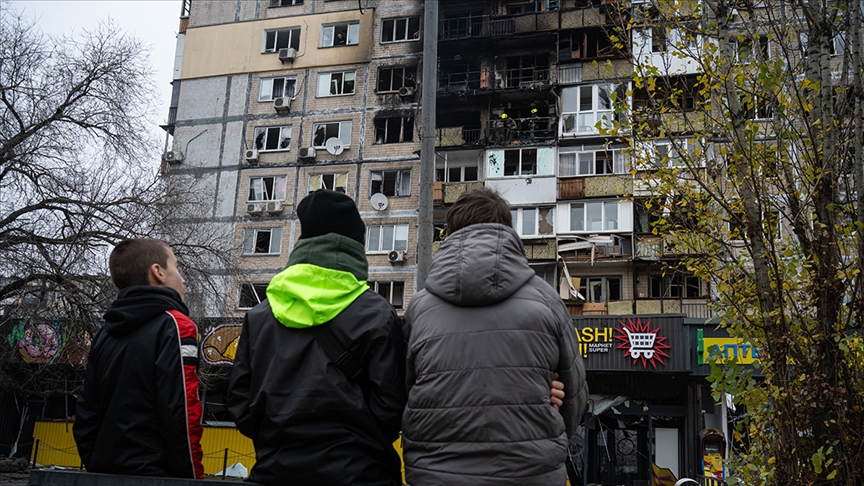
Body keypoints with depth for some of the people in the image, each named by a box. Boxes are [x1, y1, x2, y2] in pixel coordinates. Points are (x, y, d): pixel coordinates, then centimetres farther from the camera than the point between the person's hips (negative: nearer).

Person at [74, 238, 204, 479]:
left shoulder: (105, 333, 11)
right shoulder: (174, 325, -11)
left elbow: (85, 418, 13)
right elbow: (182, 415, -19)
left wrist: (96, 468, 20)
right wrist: (192, 476, -12)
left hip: (106, 474, 7)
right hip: (155, 473, -7)